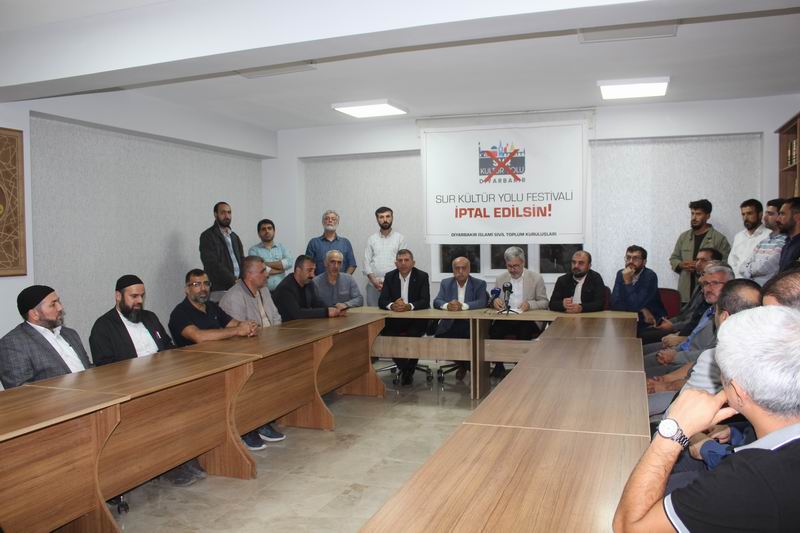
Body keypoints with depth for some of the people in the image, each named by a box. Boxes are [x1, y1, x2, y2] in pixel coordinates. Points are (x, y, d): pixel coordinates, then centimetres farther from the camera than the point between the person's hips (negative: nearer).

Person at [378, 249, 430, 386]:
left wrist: (409, 306, -31)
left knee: (412, 337, -30)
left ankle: (408, 370, -2)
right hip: (394, 320, 3)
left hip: (416, 320, -3)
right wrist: (392, 305, -27)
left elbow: (425, 301, -13)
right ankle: (404, 368, 3)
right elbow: (381, 301, -3)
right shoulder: (389, 276, 4)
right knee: (386, 333, -23)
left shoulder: (422, 276, -3)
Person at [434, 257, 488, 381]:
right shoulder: (445, 283, 11)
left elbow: (482, 302, -13)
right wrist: (447, 305, -25)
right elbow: (436, 301, -1)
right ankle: (462, 364, 9)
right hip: (450, 323, 3)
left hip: (471, 323, -2)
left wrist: (462, 306, -28)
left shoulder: (479, 284, 4)